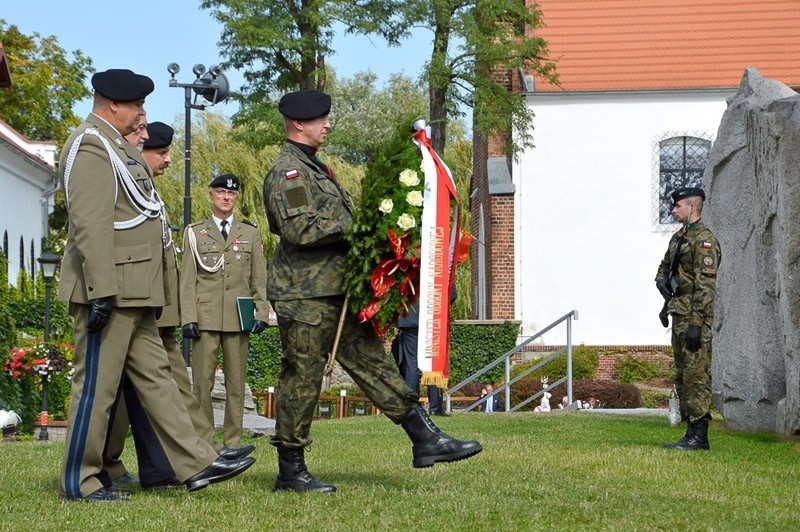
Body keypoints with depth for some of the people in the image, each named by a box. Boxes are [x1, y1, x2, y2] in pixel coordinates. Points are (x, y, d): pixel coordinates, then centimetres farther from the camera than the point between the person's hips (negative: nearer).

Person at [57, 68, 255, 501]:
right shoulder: (91, 146, -13)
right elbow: (90, 223, -22)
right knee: (96, 385, -4)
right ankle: (78, 481, 5)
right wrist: (102, 291, -27)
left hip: (132, 294, 11)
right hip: (109, 290, -11)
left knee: (154, 377, 10)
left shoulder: (115, 146, 20)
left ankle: (196, 464, 14)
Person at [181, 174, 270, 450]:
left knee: (236, 383, 3)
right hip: (205, 318, -1)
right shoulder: (195, 233, 10)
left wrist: (261, 313, 0)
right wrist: (188, 318, -4)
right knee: (202, 382, -3)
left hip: (239, 318, 1)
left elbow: (259, 278, 12)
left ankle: (233, 441, 8)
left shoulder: (250, 233, 14)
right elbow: (188, 279, 5)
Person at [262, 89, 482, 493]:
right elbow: (300, 229, -23)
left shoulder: (314, 168, 20)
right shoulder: (288, 171, -13)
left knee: (372, 361, 8)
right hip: (305, 296, -10)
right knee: (302, 379, -3)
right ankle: (290, 471, 6)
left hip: (335, 291, 10)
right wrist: (353, 224, -18)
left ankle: (426, 439, 9)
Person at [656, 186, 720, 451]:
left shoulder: (704, 240, -13)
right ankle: (692, 431, 16)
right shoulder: (677, 238, 17)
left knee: (696, 375, -10)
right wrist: (662, 281, 6)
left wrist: (696, 323, -23)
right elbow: (664, 267, 31)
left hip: (695, 316, -10)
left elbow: (706, 285, -19)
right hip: (679, 314, 10)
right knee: (682, 376, 11)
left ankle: (698, 435, -10)